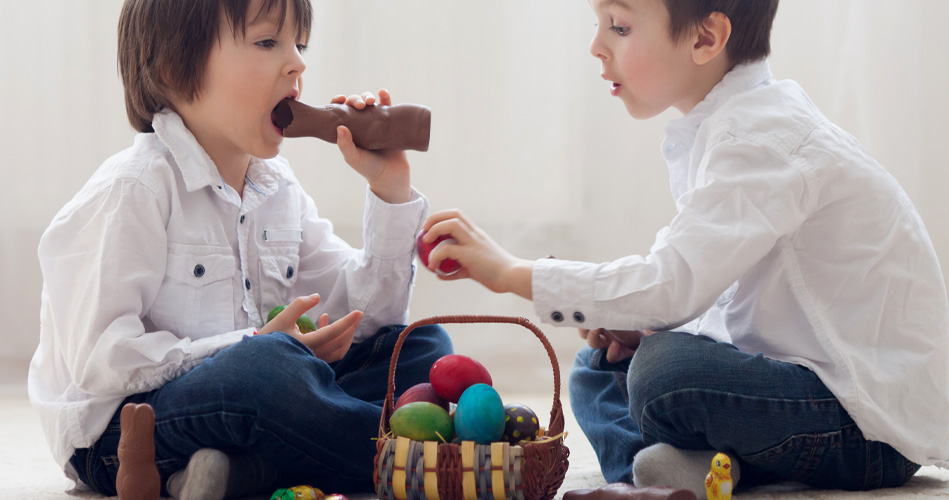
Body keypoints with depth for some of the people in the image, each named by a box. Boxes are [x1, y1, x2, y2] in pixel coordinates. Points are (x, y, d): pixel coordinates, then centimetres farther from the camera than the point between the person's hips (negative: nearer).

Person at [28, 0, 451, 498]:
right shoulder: (133, 190, -13)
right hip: (117, 433, -9)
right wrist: (244, 350, -23)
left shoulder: (278, 189, 12)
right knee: (271, 366, -39)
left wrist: (389, 190, -1)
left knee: (424, 347, -3)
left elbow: (366, 314, 9)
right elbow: (98, 359, -21)